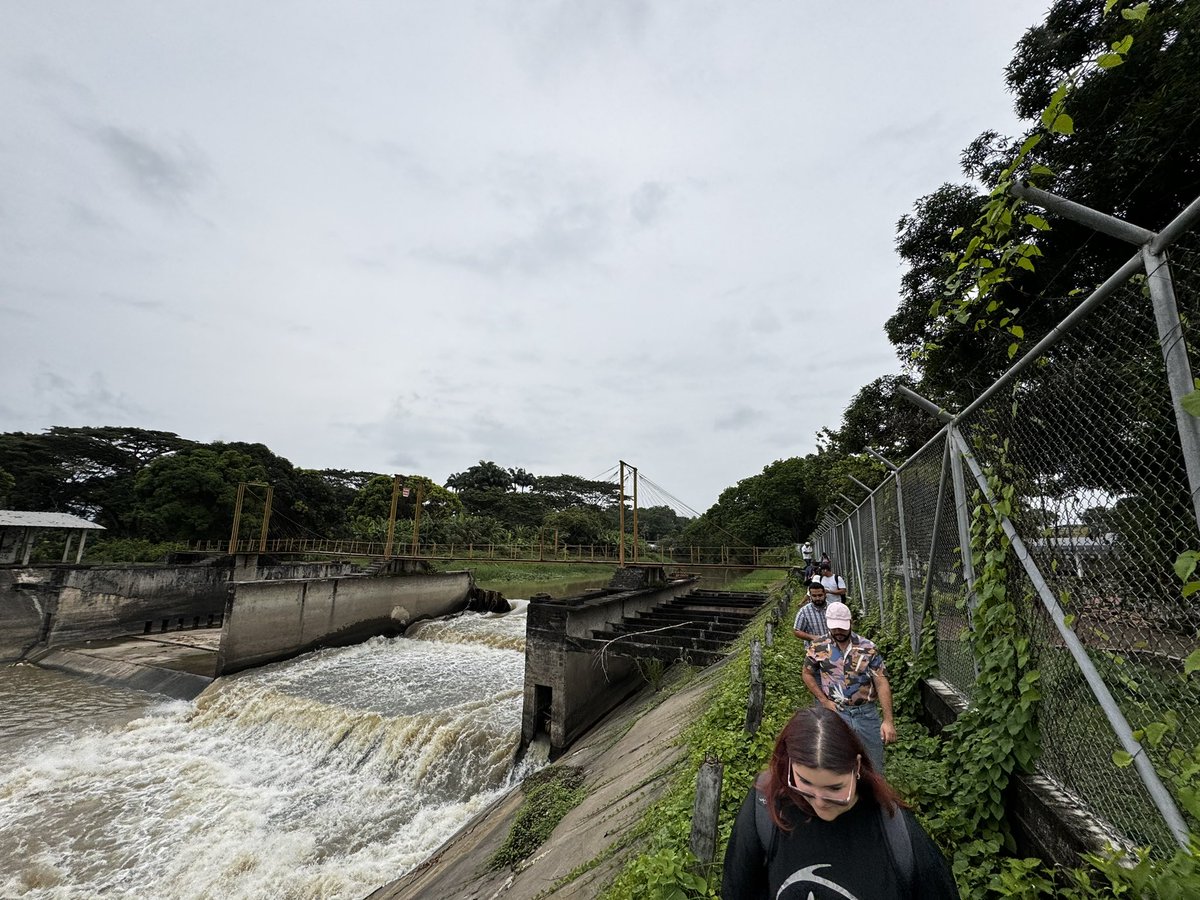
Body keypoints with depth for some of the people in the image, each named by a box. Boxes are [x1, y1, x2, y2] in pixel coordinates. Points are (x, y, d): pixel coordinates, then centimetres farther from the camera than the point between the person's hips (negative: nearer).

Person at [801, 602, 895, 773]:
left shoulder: (868, 648, -6)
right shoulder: (819, 647, -4)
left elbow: (881, 683, -9)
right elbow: (807, 674, 7)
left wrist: (888, 720, -17)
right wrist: (824, 701, -5)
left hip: (867, 713, 1)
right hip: (836, 713, -1)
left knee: (874, 765, 13)